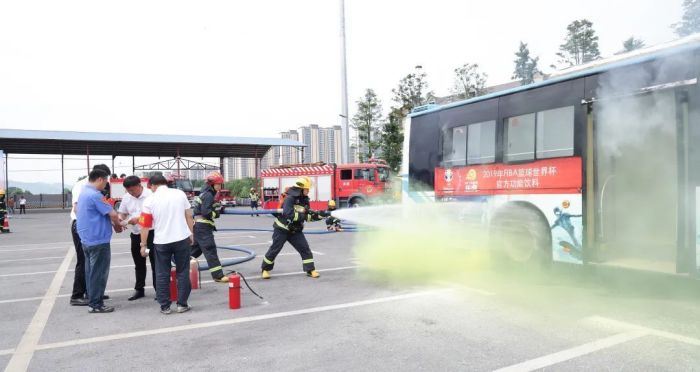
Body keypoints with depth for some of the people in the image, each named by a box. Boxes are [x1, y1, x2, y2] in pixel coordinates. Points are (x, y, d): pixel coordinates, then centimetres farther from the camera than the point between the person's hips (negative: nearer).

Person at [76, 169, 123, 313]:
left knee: (91, 271, 16)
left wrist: (112, 223, 10)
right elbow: (112, 214, -19)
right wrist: (117, 226, 0)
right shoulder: (95, 195, -19)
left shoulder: (84, 192, 13)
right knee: (98, 273, -2)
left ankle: (92, 299, 24)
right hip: (98, 240, -10)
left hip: (87, 239, 10)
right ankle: (95, 304, 3)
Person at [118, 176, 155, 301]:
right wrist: (120, 220, -9)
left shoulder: (150, 195, -13)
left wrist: (138, 219, -24)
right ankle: (139, 289, 27)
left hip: (151, 233, -6)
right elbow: (122, 213, 13)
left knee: (155, 262, -1)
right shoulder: (126, 197, 5)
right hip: (136, 234, 6)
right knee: (139, 264, 15)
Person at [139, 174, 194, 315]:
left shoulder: (149, 201, -3)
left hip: (161, 242, -1)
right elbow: (189, 216, 5)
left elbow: (145, 225, -2)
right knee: (183, 272, 9)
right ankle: (182, 304, 12)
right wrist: (191, 234, 15)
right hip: (182, 239, 1)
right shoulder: (180, 194, 2)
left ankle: (165, 306, 13)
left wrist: (143, 245, 7)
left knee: (162, 275, 10)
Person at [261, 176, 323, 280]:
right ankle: (265, 269, 21)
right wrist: (303, 215, -31)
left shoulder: (304, 199, 1)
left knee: (305, 248, -1)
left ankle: (310, 270, 6)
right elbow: (289, 214, -34)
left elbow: (307, 215, 3)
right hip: (282, 229, -6)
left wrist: (315, 216, -16)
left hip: (295, 230, 6)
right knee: (274, 249, 3)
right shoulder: (290, 198, -22)